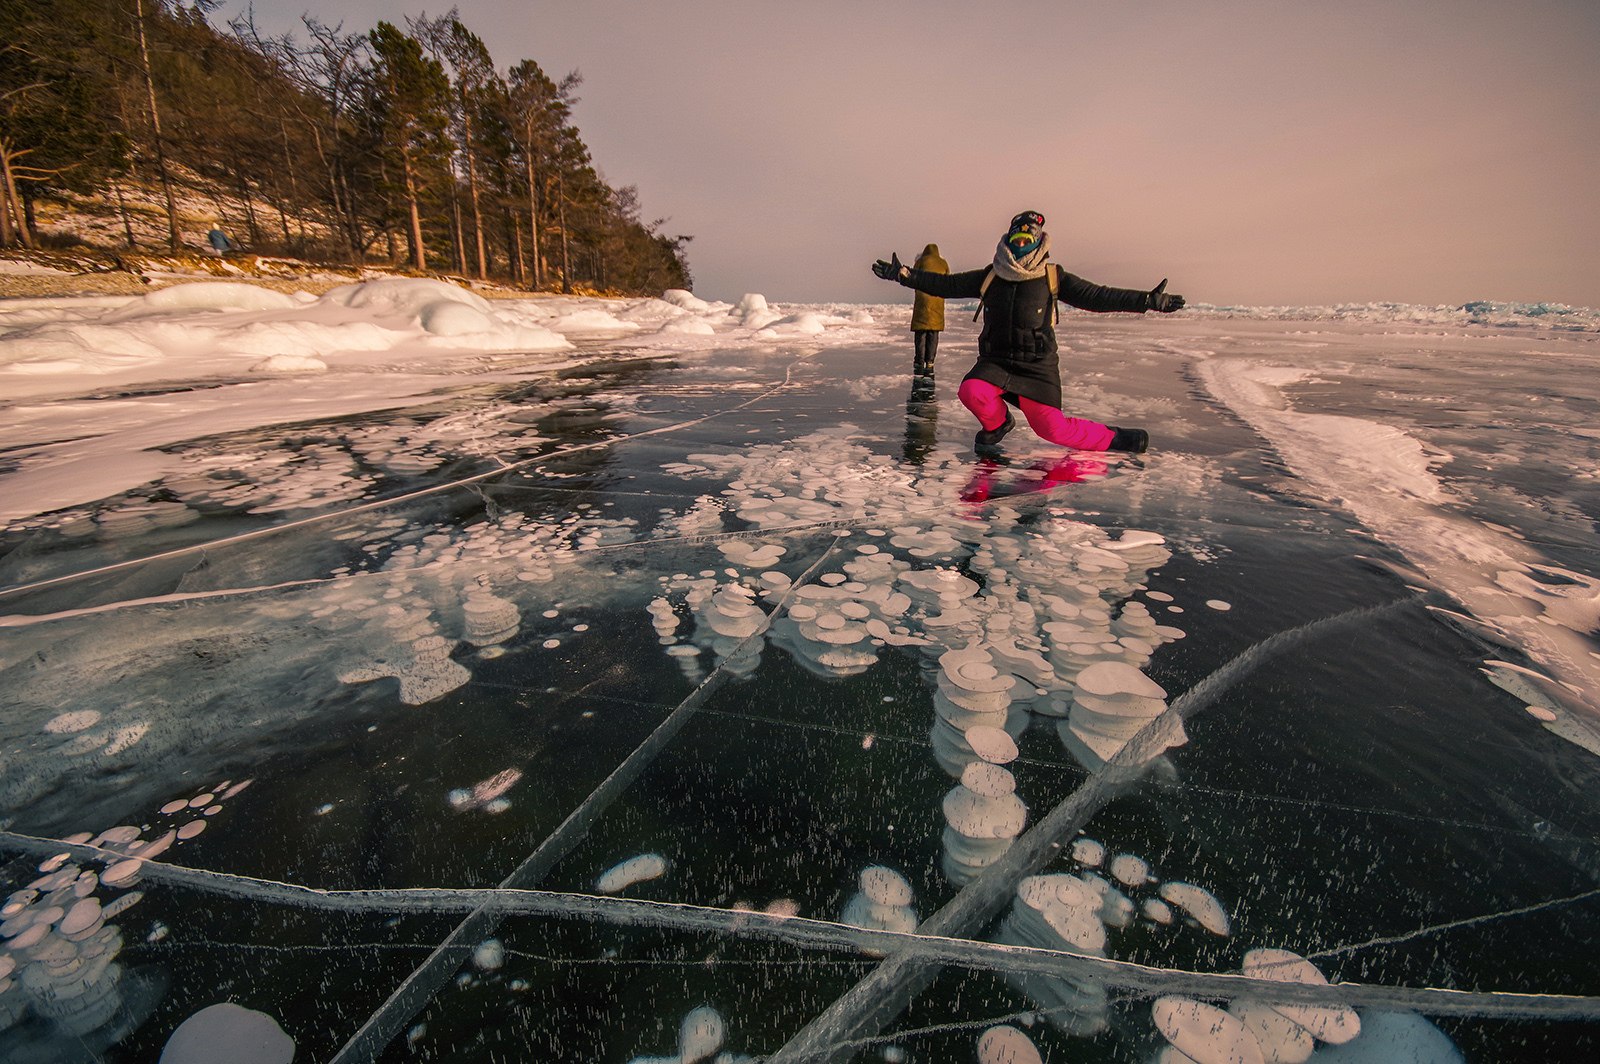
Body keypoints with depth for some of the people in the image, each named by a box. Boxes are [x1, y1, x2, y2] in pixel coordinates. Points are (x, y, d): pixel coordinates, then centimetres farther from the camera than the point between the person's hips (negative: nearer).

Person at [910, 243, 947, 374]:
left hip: (923, 300, -2)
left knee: (920, 332, 0)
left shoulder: (921, 261, 3)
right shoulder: (943, 263, 11)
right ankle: (929, 363, 1)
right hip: (938, 302, 2)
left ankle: (920, 363, -4)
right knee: (933, 334, 5)